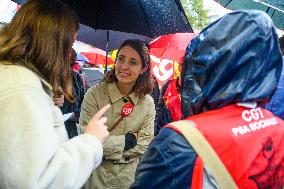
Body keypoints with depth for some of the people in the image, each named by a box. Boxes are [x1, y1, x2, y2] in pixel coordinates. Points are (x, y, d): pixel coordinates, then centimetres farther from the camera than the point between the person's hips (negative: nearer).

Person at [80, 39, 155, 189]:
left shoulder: (148, 103, -5)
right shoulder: (95, 94, -15)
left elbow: (145, 144, -9)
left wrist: (108, 148, -16)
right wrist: (128, 140, -15)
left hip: (130, 177, 2)